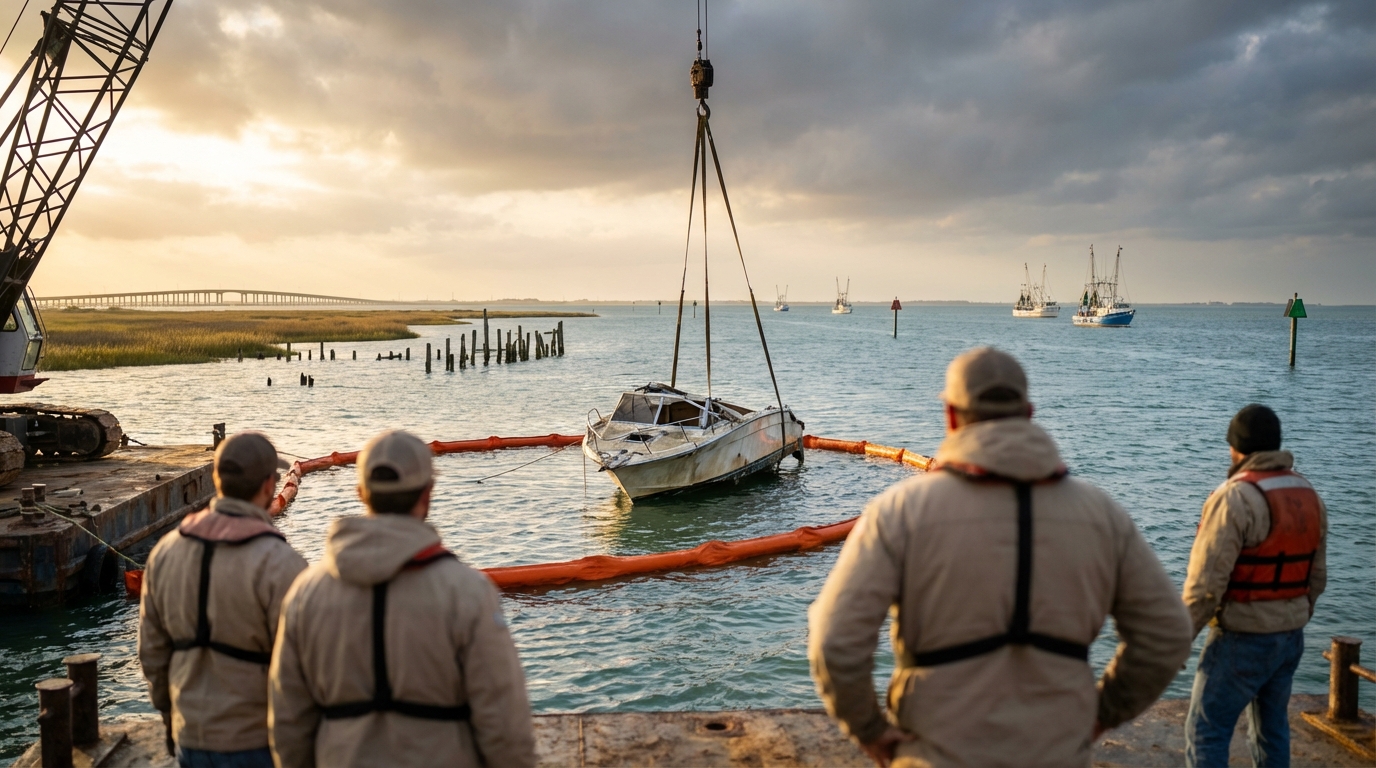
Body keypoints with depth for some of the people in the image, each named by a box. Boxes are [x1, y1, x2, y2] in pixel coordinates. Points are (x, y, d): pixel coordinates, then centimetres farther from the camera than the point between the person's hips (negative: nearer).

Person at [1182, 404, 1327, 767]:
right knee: (1272, 729, 19)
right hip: (1290, 638, 8)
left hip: (1241, 641, -8)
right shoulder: (1309, 496, 6)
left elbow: (1206, 583, -21)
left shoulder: (1235, 497, -19)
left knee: (1206, 732, 0)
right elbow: (1316, 577, 12)